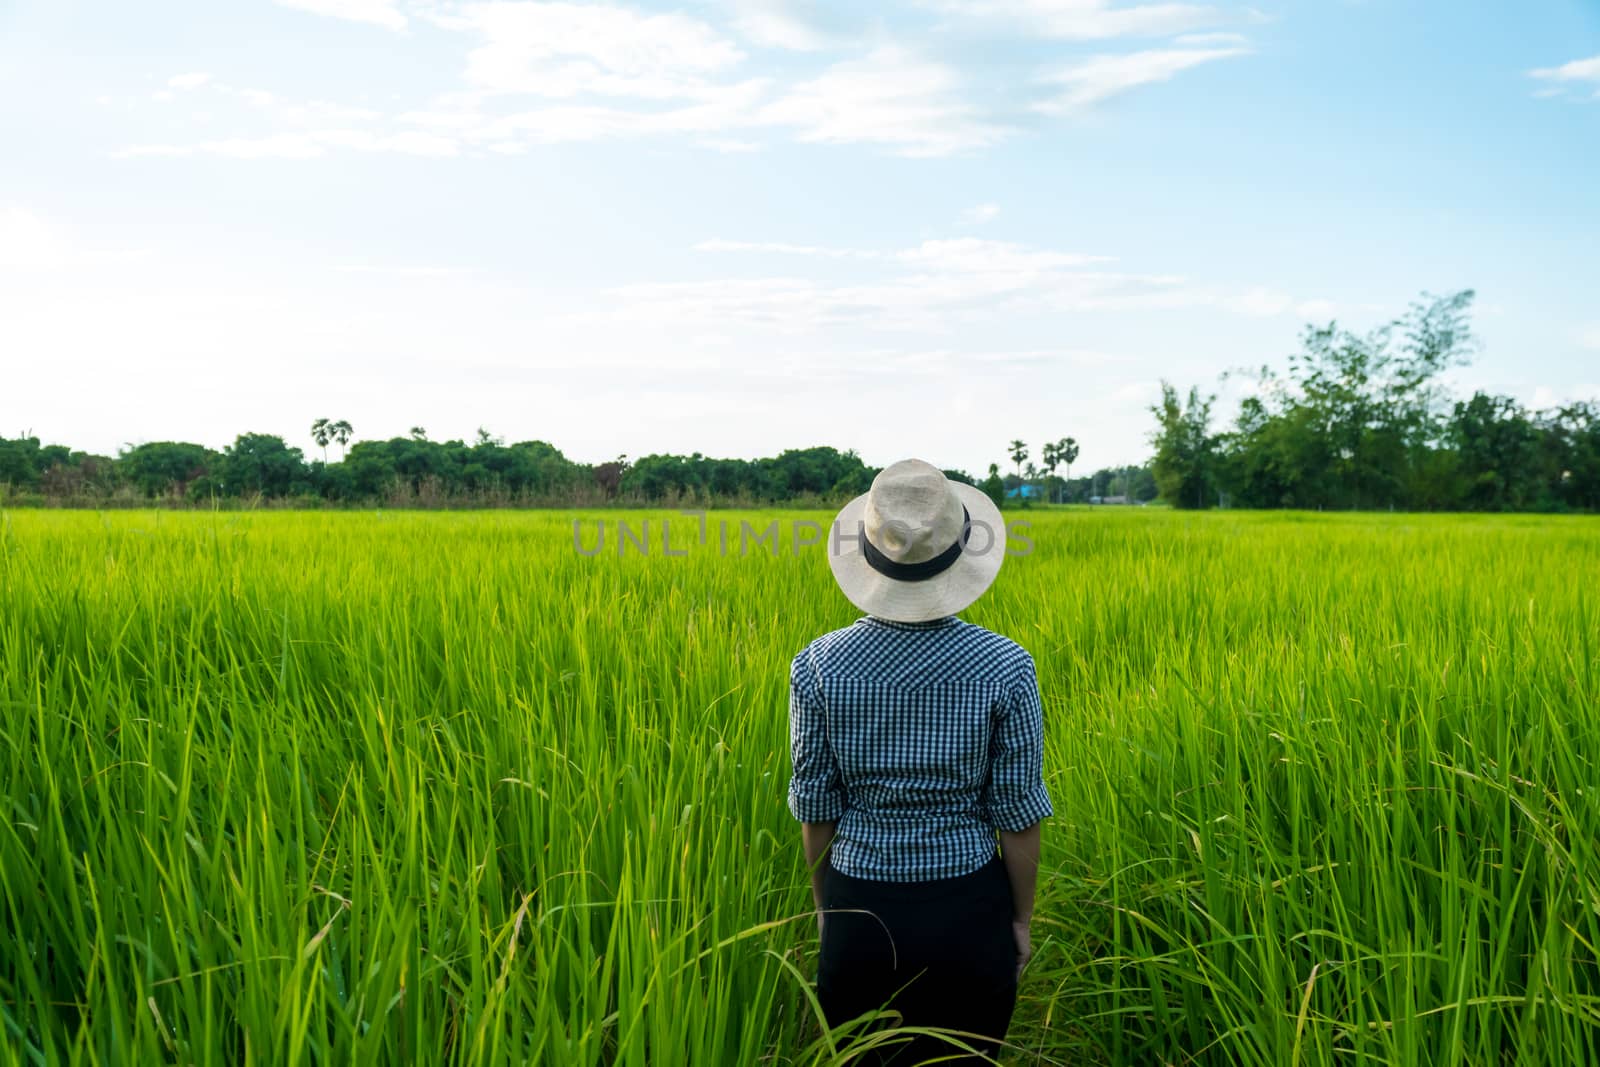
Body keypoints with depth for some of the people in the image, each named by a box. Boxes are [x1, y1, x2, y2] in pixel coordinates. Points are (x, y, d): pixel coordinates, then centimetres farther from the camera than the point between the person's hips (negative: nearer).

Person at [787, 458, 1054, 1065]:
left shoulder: (819, 666, -12)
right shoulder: (1004, 667, -15)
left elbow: (816, 810, -3)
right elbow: (1017, 814, -7)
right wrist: (1022, 920, 8)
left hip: (860, 912, 1)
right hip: (969, 912, -1)